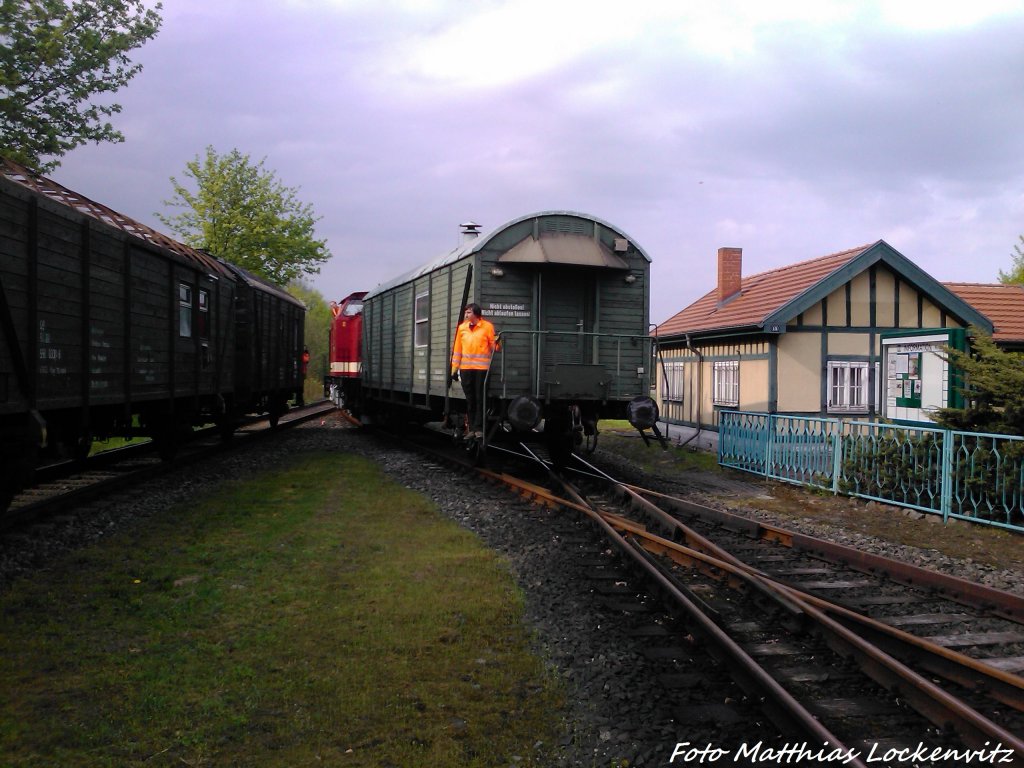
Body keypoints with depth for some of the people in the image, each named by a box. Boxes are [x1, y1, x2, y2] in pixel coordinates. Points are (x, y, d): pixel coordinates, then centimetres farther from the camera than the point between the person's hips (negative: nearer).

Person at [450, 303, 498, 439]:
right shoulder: (462, 328, 9)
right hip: (465, 368, 3)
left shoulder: (487, 326, -1)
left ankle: (479, 428, 3)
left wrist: (497, 342, -23)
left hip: (481, 368, -3)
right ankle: (472, 428, 12)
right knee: (469, 399, 7)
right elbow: (458, 349, 10)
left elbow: (493, 346, 0)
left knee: (480, 399, -1)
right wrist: (454, 369, 8)